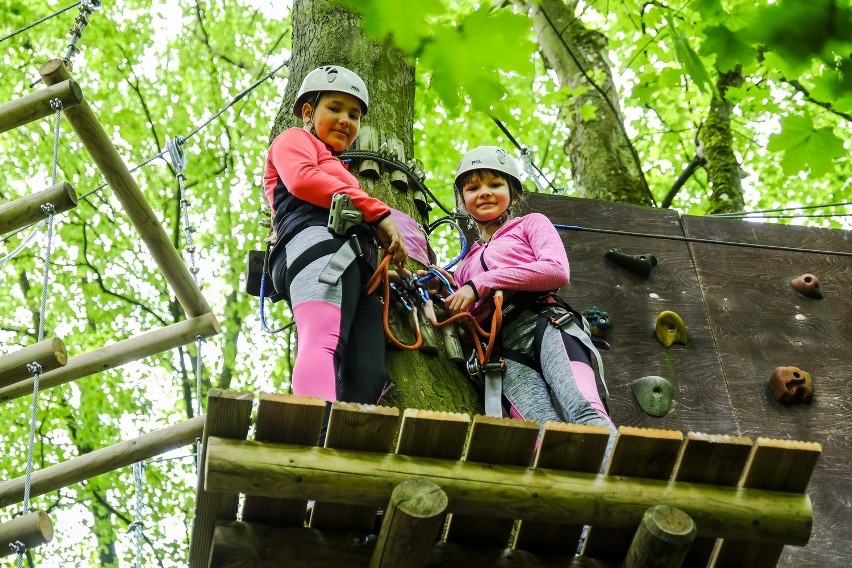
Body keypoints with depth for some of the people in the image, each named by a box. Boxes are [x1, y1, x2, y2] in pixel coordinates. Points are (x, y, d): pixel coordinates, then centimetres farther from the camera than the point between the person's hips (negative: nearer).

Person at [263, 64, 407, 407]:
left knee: (368, 375, -18)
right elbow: (301, 178, 0)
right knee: (324, 342, -35)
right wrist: (379, 213, -3)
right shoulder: (294, 138, 25)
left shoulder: (336, 169, 48)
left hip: (358, 264, 8)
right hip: (320, 242, -8)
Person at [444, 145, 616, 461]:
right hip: (506, 352, 2)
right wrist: (451, 297, 11)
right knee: (547, 431, -31)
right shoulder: (466, 266, 37)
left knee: (583, 411, -34)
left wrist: (480, 285, 0)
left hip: (545, 323, -2)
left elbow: (557, 270, 3)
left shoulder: (531, 224, 24)